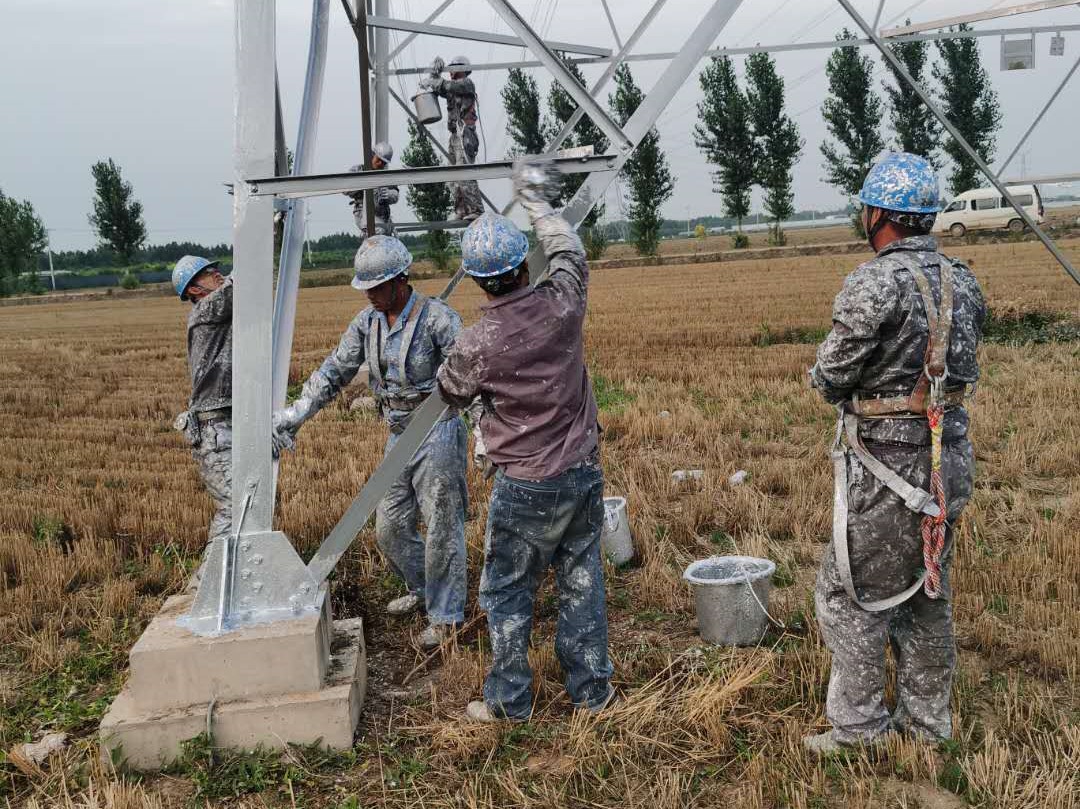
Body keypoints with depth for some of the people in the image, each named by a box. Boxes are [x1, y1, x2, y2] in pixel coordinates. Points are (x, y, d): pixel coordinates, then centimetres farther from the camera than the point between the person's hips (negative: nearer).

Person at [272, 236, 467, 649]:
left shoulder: (437, 318, -17)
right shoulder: (367, 322, 3)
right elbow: (334, 371, 6)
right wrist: (295, 414, -1)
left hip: (437, 433, -7)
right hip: (398, 434, 7)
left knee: (442, 527, -1)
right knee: (390, 527, 14)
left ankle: (444, 616, 11)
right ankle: (421, 588, 38)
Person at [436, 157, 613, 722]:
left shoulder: (477, 343, -19)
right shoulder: (561, 305, -11)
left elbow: (449, 394, 2)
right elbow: (569, 252, 12)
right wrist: (537, 202, 23)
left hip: (526, 486, -4)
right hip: (584, 471, 5)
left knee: (507, 592, 12)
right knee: (582, 581, 16)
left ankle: (509, 700, 22)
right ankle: (591, 689, 28)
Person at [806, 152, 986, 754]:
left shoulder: (875, 283, -19)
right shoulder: (964, 282, 5)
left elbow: (832, 381, -15)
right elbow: (964, 369, 13)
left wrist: (825, 373, 7)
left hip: (888, 469, -8)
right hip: (951, 458, 8)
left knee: (851, 597, 6)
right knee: (928, 595, 19)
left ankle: (858, 728, 15)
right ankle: (928, 720, 31)